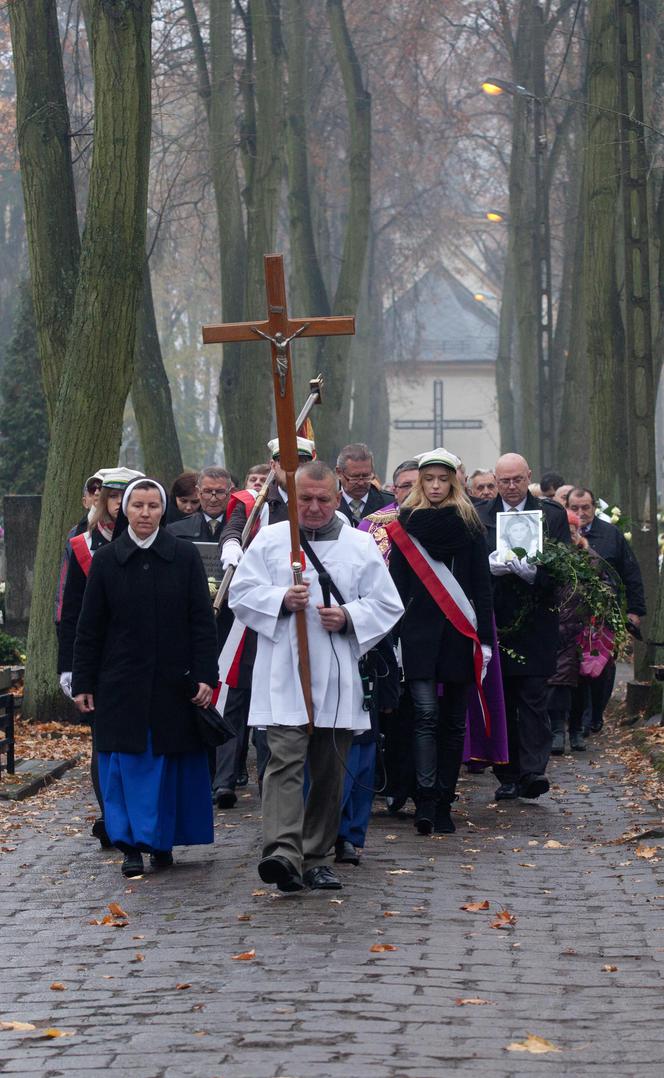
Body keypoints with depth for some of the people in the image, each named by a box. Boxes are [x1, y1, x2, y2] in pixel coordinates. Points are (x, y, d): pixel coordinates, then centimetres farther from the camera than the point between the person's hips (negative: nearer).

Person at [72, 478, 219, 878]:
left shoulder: (185, 556, 0)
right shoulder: (106, 560, 2)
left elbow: (203, 620, -1)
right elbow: (90, 628, 5)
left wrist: (205, 676, -8)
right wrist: (83, 683, 1)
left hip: (173, 680, 0)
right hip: (121, 681, 0)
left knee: (171, 762, 5)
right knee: (128, 763, -3)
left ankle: (163, 841, 18)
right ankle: (132, 845, 2)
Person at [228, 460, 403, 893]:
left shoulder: (361, 545, 9)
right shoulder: (270, 540, 8)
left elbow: (387, 605, 8)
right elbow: (241, 594, 5)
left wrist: (349, 617, -10)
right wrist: (282, 599, -12)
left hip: (338, 678, 2)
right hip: (283, 675, -2)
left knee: (329, 771, 7)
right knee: (285, 759, -15)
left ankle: (317, 858, 16)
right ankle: (283, 852, -27)